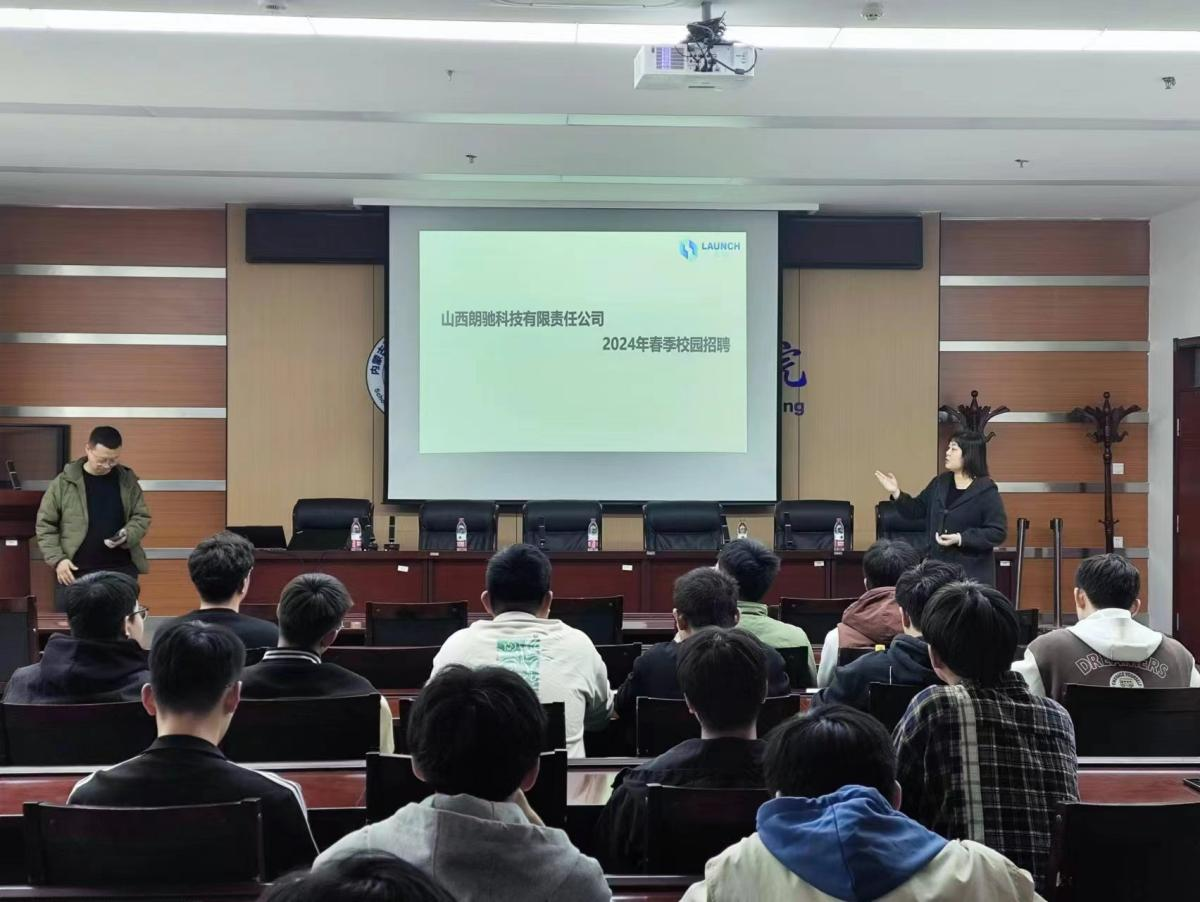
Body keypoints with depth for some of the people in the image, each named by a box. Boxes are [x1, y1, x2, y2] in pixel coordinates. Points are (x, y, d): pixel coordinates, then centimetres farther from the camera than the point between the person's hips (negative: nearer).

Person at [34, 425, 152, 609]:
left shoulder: (127, 481, 3)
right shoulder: (63, 483, -2)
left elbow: (141, 517, 8)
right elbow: (45, 525, 1)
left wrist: (127, 535, -13)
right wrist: (57, 559, -9)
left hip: (121, 571, 1)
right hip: (74, 571, -1)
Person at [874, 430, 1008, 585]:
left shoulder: (986, 491, -10)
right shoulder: (939, 483, 8)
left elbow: (998, 532, -12)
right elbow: (917, 510, 17)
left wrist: (961, 539, -20)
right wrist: (896, 493, 1)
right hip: (938, 568, 6)